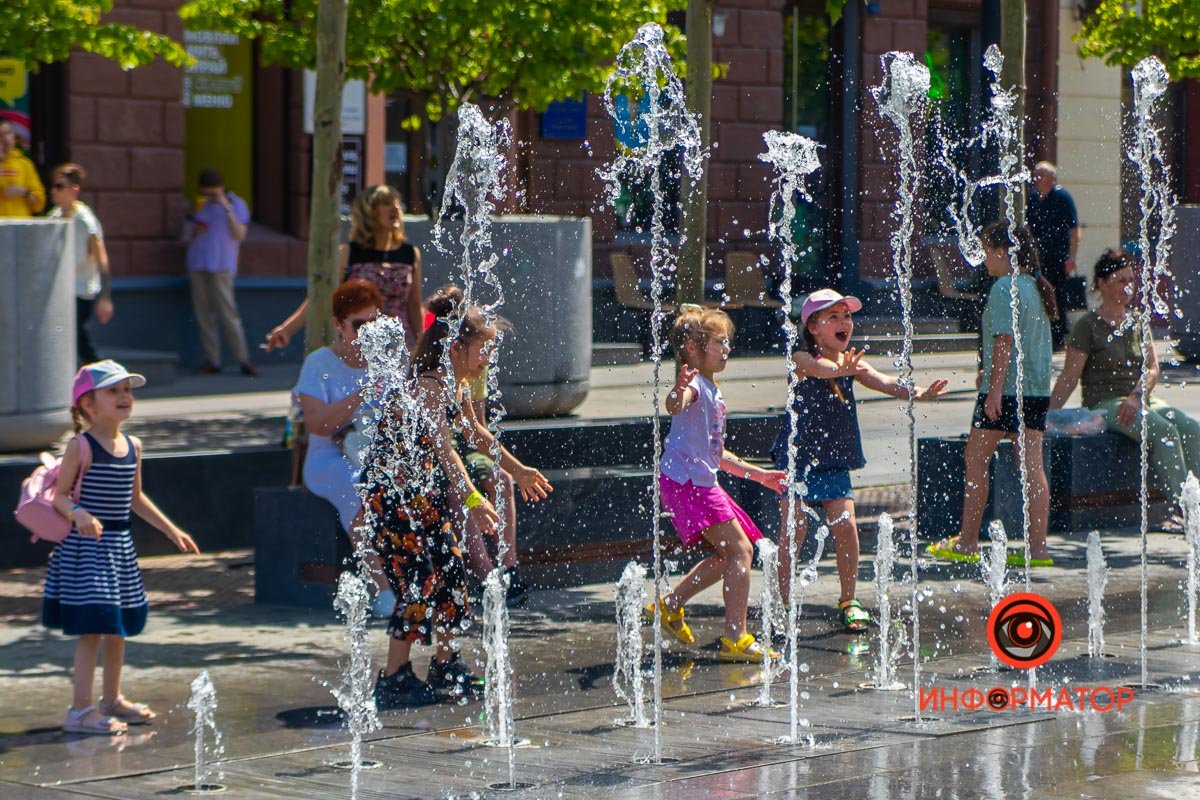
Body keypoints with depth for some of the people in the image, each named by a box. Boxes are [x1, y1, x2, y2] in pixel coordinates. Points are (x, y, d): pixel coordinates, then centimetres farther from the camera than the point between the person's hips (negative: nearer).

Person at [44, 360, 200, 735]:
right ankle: (80, 709, -8)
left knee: (120, 626, 15)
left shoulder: (133, 447, 9)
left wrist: (171, 530, 23)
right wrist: (78, 514, -31)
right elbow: (60, 495, -11)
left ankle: (112, 701, 30)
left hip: (120, 546, 8)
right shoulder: (81, 447, -12)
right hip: (86, 547, -8)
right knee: (94, 626, -11)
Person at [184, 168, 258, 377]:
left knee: (227, 312, -14)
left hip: (221, 266, -5)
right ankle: (212, 361, 4)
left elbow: (239, 235, -8)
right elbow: (187, 236, 22)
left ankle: (243, 360, -11)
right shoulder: (199, 205, 18)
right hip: (198, 265, 5)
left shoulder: (236, 204, 4)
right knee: (203, 314, 1)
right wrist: (195, 231, -1)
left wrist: (227, 209, -13)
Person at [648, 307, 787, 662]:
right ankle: (735, 639, -14)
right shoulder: (694, 383, -9)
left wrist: (758, 474, 32)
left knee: (729, 555, 16)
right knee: (739, 549, -14)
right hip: (686, 480, -10)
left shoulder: (712, 391, 22)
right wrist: (678, 393, -58)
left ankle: (670, 606, 24)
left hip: (702, 480, 10)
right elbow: (674, 406, -36)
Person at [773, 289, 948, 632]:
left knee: (845, 525, -4)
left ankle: (848, 601, 10)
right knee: (793, 529, -7)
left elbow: (881, 380, -13)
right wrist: (840, 368, -59)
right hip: (796, 454, -4)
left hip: (833, 460, 4)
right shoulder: (802, 359, -11)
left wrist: (914, 392, -33)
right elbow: (819, 368, -35)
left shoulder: (850, 363, 4)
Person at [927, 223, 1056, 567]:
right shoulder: (1036, 287, 14)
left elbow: (1005, 341, -19)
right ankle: (1038, 547, 1)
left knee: (975, 459, 4)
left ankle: (967, 542, 9)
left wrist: (995, 389, -20)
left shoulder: (1004, 288, -13)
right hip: (1037, 389, 8)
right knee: (1032, 464, 4)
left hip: (1005, 388, -8)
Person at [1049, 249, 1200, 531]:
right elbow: (1069, 377, -4)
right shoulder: (1088, 325, -2)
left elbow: (1152, 367, 6)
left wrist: (1136, 397, -14)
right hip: (1104, 403, -6)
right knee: (1165, 430, -29)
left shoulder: (1137, 322, 16)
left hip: (1141, 400, 6)